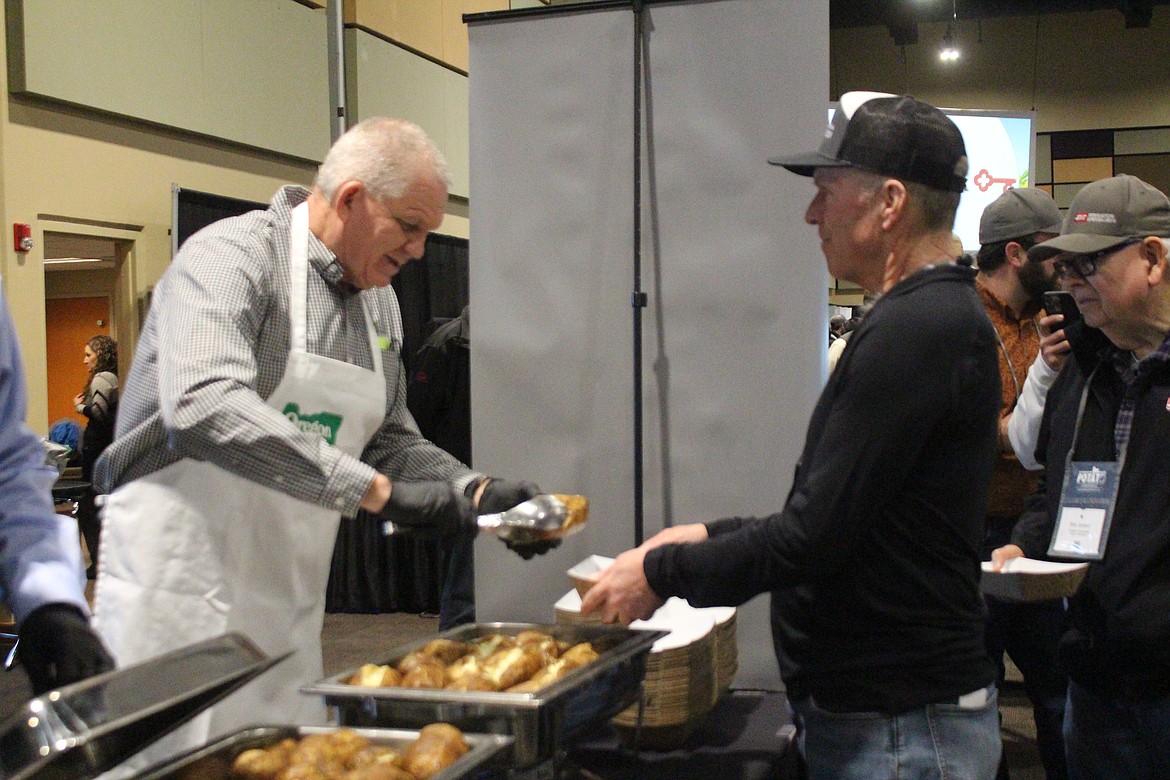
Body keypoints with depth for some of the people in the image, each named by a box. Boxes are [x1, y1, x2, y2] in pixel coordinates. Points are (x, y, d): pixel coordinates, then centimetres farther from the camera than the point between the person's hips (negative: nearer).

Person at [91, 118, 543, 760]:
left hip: (288, 600, 8)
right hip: (181, 583, -7)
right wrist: (374, 489, -32)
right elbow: (204, 405, -32)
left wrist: (477, 491, -1)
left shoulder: (379, 301, 11)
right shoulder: (232, 256, -15)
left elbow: (390, 438, 18)